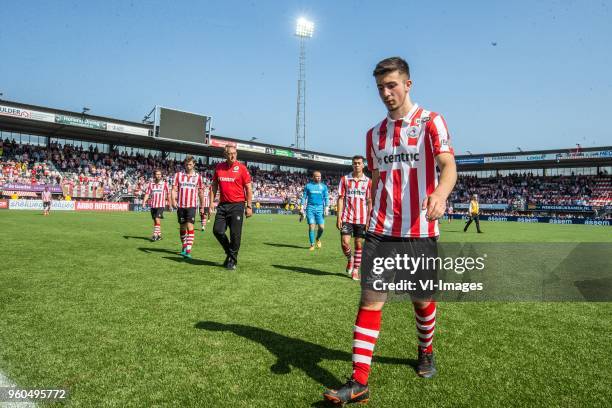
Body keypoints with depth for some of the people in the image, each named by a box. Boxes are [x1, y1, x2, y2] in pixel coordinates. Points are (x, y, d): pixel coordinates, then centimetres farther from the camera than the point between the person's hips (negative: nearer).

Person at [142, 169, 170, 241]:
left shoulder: (164, 184, 0)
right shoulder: (150, 183, 5)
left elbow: (168, 194, 6)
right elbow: (147, 193, 4)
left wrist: (169, 203, 7)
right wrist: (144, 201, -9)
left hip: (161, 205, -4)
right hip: (152, 205, 4)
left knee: (157, 219, -17)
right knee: (155, 220, 12)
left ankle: (155, 234, -15)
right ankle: (159, 235, 25)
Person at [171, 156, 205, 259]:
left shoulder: (198, 177, 4)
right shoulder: (178, 175, 5)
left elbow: (200, 192, 11)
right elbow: (174, 189, 1)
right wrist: (173, 200, -16)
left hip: (192, 205, -2)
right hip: (180, 205, 2)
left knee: (190, 226, -13)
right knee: (182, 227, 12)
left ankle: (188, 251, -16)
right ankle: (184, 246, 30)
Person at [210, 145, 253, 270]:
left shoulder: (241, 168, -4)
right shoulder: (218, 167, 8)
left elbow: (248, 188, -3)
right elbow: (214, 186, 15)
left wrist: (249, 206, -7)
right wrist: (211, 202, 6)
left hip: (237, 205, -4)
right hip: (223, 204, 4)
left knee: (235, 234, -3)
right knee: (217, 230, 2)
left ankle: (232, 260, 13)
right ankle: (229, 252, 25)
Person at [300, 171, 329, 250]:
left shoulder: (323, 186, 9)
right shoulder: (308, 186, 7)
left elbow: (326, 198, 8)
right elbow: (304, 197, 8)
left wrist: (326, 209, -2)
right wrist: (302, 208, 1)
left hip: (320, 208, 1)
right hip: (310, 208, -1)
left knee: (321, 227, -6)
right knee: (311, 226, -5)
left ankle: (318, 239, 25)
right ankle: (312, 244, 5)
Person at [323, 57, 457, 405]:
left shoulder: (431, 121, -1)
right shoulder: (375, 134, 13)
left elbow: (449, 165, -15)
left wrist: (440, 193, -36)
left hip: (420, 232, -3)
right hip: (381, 231, 3)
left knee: (422, 300, 11)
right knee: (371, 299, -4)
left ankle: (426, 353, 41)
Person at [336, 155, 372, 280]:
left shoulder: (368, 181, 3)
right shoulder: (345, 179, 3)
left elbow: (370, 201, 3)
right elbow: (340, 198, 2)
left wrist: (369, 219, -4)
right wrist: (339, 217, -5)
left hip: (362, 218, 0)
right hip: (347, 218, 0)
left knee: (359, 244, 4)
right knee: (344, 243, -7)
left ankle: (355, 270, 17)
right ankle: (350, 259, 24)